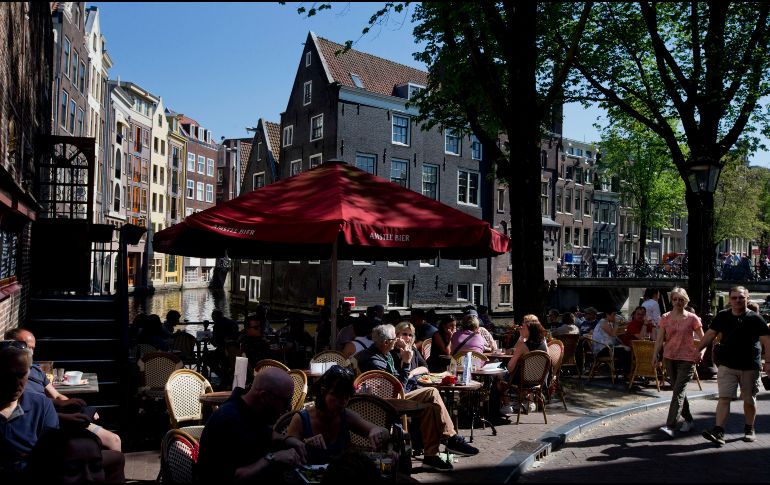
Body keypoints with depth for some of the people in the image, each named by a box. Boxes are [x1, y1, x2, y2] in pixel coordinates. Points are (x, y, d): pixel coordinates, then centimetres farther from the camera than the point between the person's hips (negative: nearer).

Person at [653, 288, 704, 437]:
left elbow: (703, 339, -1)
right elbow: (660, 339, 4)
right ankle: (688, 420, 31)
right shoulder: (665, 318, 5)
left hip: (687, 359, -4)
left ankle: (670, 426, -14)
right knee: (678, 390, 13)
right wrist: (655, 356, -6)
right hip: (670, 358, 4)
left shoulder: (692, 318, -3)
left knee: (678, 392, -11)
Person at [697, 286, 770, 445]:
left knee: (749, 400, 12)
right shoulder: (723, 316, 3)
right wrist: (699, 350, 4)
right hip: (727, 366, 1)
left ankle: (749, 429, 32)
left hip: (750, 367, -1)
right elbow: (710, 334, 9)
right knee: (724, 397, -6)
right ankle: (719, 432, -9)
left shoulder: (755, 319, -4)